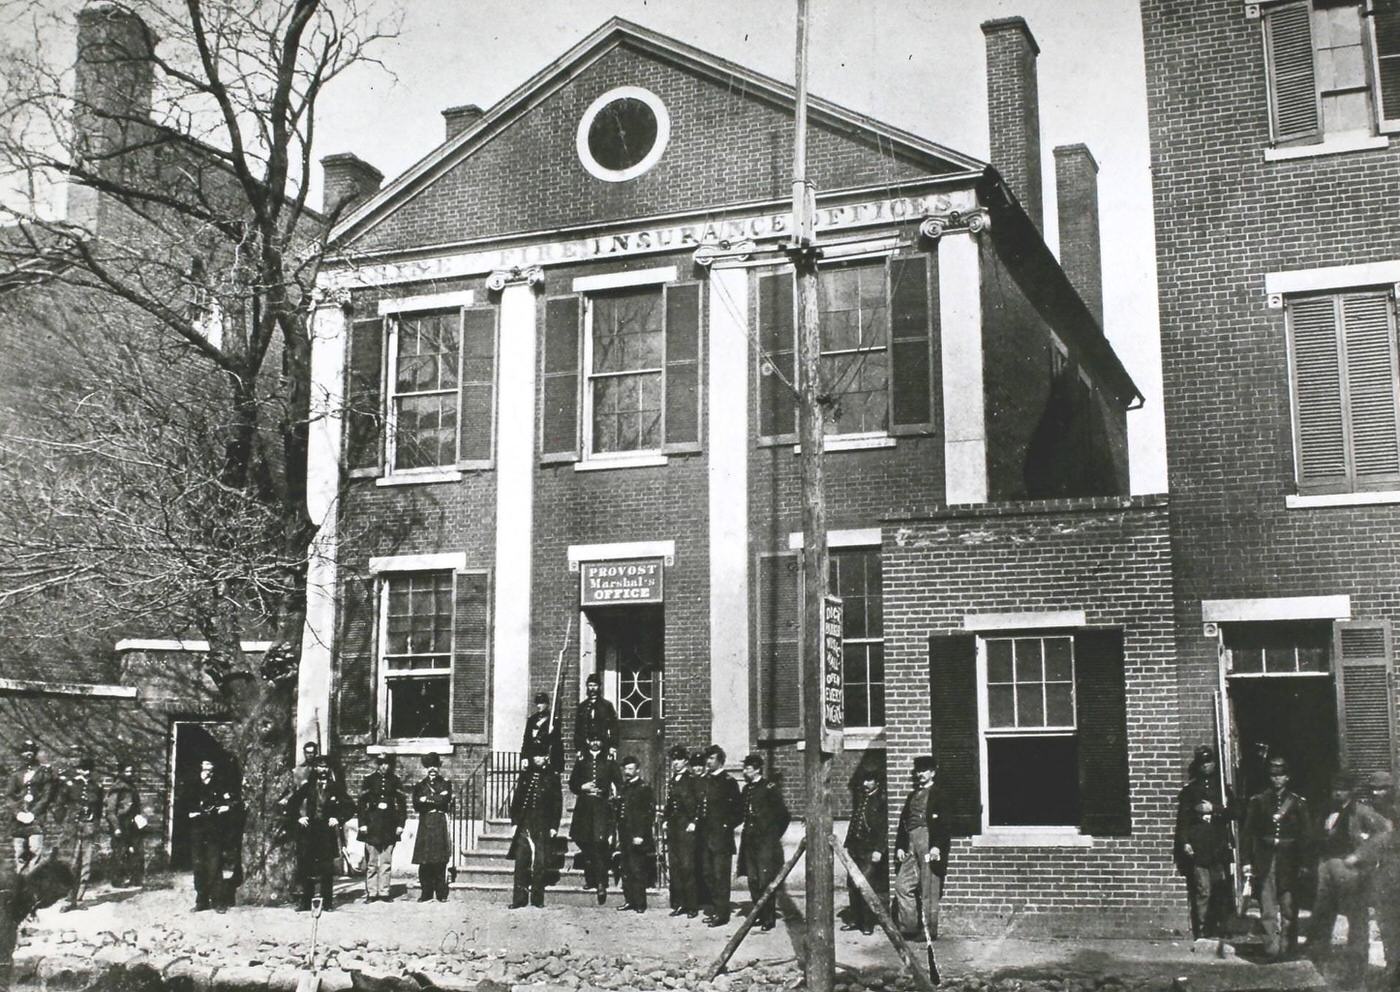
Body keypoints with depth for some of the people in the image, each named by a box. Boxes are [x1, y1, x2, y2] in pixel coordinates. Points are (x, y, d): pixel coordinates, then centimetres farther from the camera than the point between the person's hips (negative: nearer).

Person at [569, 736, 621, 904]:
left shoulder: (609, 761, 8)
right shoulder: (581, 762, 13)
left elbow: (618, 784, 8)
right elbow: (572, 784, 14)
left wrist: (613, 796, -8)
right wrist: (583, 787, -5)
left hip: (602, 806, -3)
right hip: (584, 806, 3)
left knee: (599, 843, -13)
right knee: (583, 841, 4)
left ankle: (601, 883, -13)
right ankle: (590, 877, 22)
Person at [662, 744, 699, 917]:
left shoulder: (692, 780, -4)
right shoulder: (671, 781, 16)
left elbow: (697, 804, -8)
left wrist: (693, 822, -13)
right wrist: (664, 814, 9)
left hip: (686, 828, -7)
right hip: (672, 829, 7)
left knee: (687, 867, -8)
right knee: (674, 867, 7)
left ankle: (692, 906, -3)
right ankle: (678, 904, 13)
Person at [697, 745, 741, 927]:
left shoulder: (729, 782, -6)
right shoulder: (704, 781, 13)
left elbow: (738, 812, -6)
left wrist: (726, 826, -11)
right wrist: (697, 821, 7)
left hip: (721, 837, -7)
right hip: (705, 836, 7)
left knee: (721, 876, -5)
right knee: (708, 875, 11)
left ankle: (722, 914, -1)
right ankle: (714, 910, 20)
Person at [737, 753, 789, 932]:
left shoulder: (770, 788, -8)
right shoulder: (746, 789, 12)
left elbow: (784, 816, -6)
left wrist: (775, 835, -2)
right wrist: (747, 832, 12)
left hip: (766, 843, -7)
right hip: (749, 841, 7)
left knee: (766, 880, -6)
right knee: (753, 880, 7)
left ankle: (769, 918, 0)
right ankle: (760, 914, 16)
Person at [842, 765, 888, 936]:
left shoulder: (881, 800, -7)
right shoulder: (859, 796, 14)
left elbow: (885, 827, -11)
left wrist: (879, 850, -16)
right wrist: (848, 844, 15)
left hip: (871, 850, -7)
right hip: (856, 848, 7)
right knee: (852, 885, 8)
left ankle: (868, 924, 0)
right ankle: (856, 920, 19)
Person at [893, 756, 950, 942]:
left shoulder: (938, 794, -1)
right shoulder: (912, 795, 21)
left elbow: (943, 823, -9)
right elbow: (903, 822, 20)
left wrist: (937, 846, -19)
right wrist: (900, 846, 11)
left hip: (928, 844, -7)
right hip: (911, 847, 7)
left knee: (929, 890, -3)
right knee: (902, 886, 3)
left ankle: (929, 931, 3)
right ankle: (909, 928, 10)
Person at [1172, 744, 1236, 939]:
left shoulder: (1223, 788, 17)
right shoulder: (1189, 790, 9)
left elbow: (1233, 812, 5)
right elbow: (1182, 818, 3)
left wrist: (1213, 808, -7)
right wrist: (1184, 842, -7)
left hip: (1220, 849, 3)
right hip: (1197, 849, -3)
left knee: (1223, 893, -2)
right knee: (1202, 892, -8)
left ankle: (1220, 934, 6)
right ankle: (1202, 935, -7)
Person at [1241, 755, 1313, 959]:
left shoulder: (1298, 803, 6)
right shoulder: (1258, 801, 6)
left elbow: (1306, 835, 5)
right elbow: (1248, 833, 4)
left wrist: (1303, 862, -2)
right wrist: (1246, 861, -2)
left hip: (1289, 862, 1)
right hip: (1265, 862, 0)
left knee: (1289, 908, 6)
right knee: (1267, 908, -7)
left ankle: (1288, 947, 17)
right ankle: (1272, 948, -8)